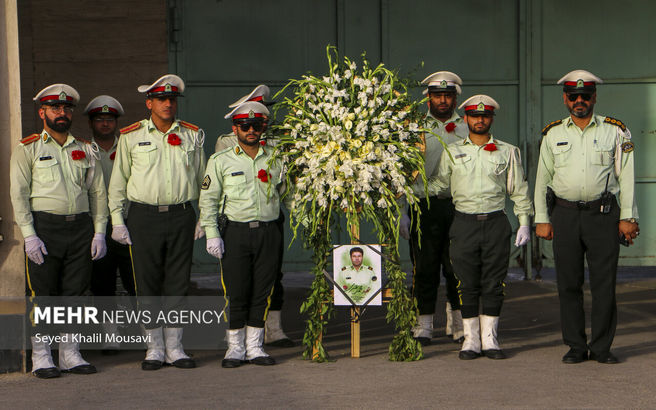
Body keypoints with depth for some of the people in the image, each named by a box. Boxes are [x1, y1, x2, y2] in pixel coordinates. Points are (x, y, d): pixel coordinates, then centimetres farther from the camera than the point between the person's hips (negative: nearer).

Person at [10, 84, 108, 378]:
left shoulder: (84, 149, 15)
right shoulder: (28, 149, 3)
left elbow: (98, 192, 14)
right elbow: (19, 194, -3)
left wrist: (99, 232, 4)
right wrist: (29, 235, -12)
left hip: (80, 226, 4)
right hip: (44, 226, -3)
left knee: (75, 292, 4)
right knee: (43, 293, -3)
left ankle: (70, 353, 13)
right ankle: (41, 357, 5)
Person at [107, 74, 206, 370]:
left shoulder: (192, 135, 9)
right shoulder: (131, 137, 4)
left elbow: (202, 179, 14)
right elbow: (118, 182, 7)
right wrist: (117, 220, 1)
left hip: (181, 215, 1)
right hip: (144, 216, -1)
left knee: (178, 282, 3)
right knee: (148, 283, 0)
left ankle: (174, 346, 11)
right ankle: (155, 347, 10)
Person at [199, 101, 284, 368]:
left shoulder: (275, 160, 10)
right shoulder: (221, 161, 3)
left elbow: (284, 193, 18)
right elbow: (208, 199, 2)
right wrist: (212, 234, -5)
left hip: (268, 232, 2)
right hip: (236, 232, -2)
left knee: (262, 291, 3)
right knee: (236, 291, -3)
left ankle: (254, 346, 13)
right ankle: (235, 348, 9)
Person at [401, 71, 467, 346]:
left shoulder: (467, 129, 13)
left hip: (459, 206, 1)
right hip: (425, 205, -1)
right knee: (425, 267, -3)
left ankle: (458, 324, 13)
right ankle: (423, 326, 3)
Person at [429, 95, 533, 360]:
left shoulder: (507, 151, 10)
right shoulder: (452, 151, 10)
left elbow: (519, 189, 12)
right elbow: (437, 184, 12)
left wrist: (524, 223, 6)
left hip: (496, 223, 0)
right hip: (464, 223, 0)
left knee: (494, 283, 1)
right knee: (467, 284, 0)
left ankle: (490, 338, 8)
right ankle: (470, 339, 8)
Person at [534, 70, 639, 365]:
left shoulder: (615, 131, 5)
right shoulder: (553, 135, 10)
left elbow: (626, 177, 4)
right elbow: (542, 179, 12)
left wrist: (627, 218, -2)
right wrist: (542, 219, 5)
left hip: (604, 214, -1)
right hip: (565, 215, 2)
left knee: (604, 283, -2)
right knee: (568, 284, 2)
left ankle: (601, 346, 6)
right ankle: (576, 346, 10)